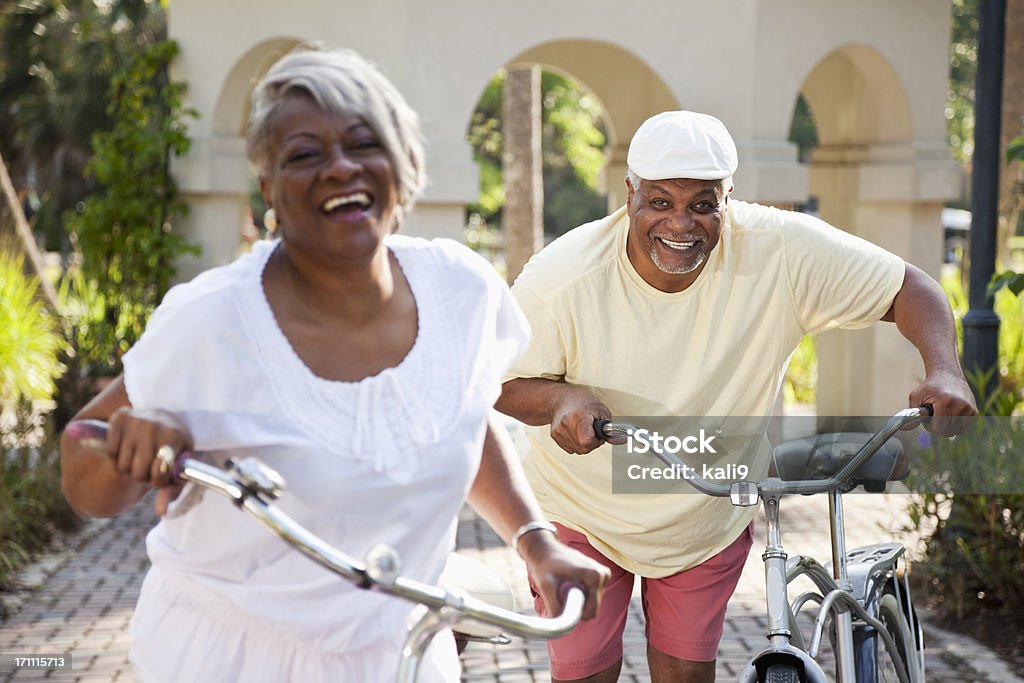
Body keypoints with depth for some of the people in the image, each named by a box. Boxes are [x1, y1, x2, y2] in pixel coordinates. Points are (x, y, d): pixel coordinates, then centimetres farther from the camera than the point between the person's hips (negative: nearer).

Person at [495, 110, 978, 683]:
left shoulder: (783, 252, -23)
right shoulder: (562, 277, -25)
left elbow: (910, 288, -15)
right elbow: (502, 383, -13)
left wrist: (944, 371, -34)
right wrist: (562, 397, -35)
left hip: (712, 521, 2)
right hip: (584, 515, -1)